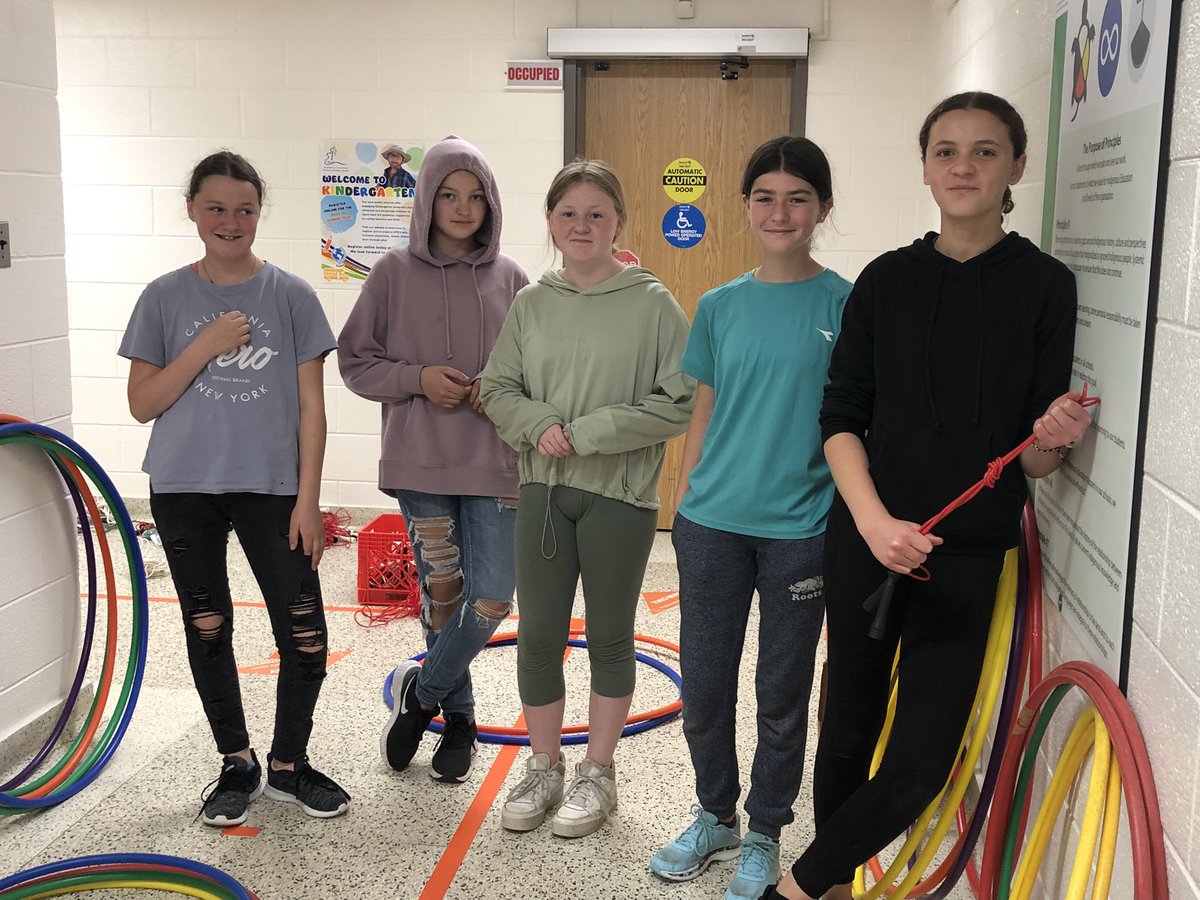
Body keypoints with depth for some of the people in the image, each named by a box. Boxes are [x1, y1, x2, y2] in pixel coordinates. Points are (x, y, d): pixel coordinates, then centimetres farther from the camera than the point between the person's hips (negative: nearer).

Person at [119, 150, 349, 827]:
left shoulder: (291, 296, 0)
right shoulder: (165, 299, 3)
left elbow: (311, 406, 0)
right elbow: (142, 404, -1)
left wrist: (308, 499, -5)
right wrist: (206, 346, -13)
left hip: (272, 489, -1)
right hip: (185, 492, 1)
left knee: (306, 640, -3)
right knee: (208, 632, 11)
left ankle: (288, 764, 20)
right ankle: (237, 764, 30)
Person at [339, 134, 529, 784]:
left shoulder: (510, 278, 6)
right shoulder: (396, 273, 2)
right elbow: (354, 361, 5)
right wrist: (417, 377, -11)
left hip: (494, 462, 1)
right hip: (419, 460, -1)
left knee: (492, 598, -5)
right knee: (442, 590, 6)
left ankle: (420, 690, 21)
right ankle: (457, 716, 27)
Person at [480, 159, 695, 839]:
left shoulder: (653, 303, -7)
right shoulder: (531, 304, 4)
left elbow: (681, 401, -12)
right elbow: (498, 388, 9)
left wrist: (589, 433, -16)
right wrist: (539, 424, -12)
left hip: (621, 495, -3)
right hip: (544, 490, 3)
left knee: (610, 637, 11)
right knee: (538, 636, 10)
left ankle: (598, 775, 28)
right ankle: (545, 767, 30)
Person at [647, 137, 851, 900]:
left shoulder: (846, 305, -5)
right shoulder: (719, 306, 5)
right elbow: (703, 417, 11)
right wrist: (684, 509, 9)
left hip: (801, 529, -3)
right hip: (714, 523, 3)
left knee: (782, 695, 11)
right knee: (703, 687, 12)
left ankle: (763, 837, 31)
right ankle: (715, 817, 36)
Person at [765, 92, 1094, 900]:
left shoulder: (1044, 285, -3)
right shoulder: (887, 279, 2)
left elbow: (1033, 462, -1)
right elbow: (841, 414, -1)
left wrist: (1053, 440, -25)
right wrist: (873, 519, -16)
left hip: (966, 553, -1)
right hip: (864, 538, 2)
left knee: (919, 763, -3)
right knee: (851, 722, 12)